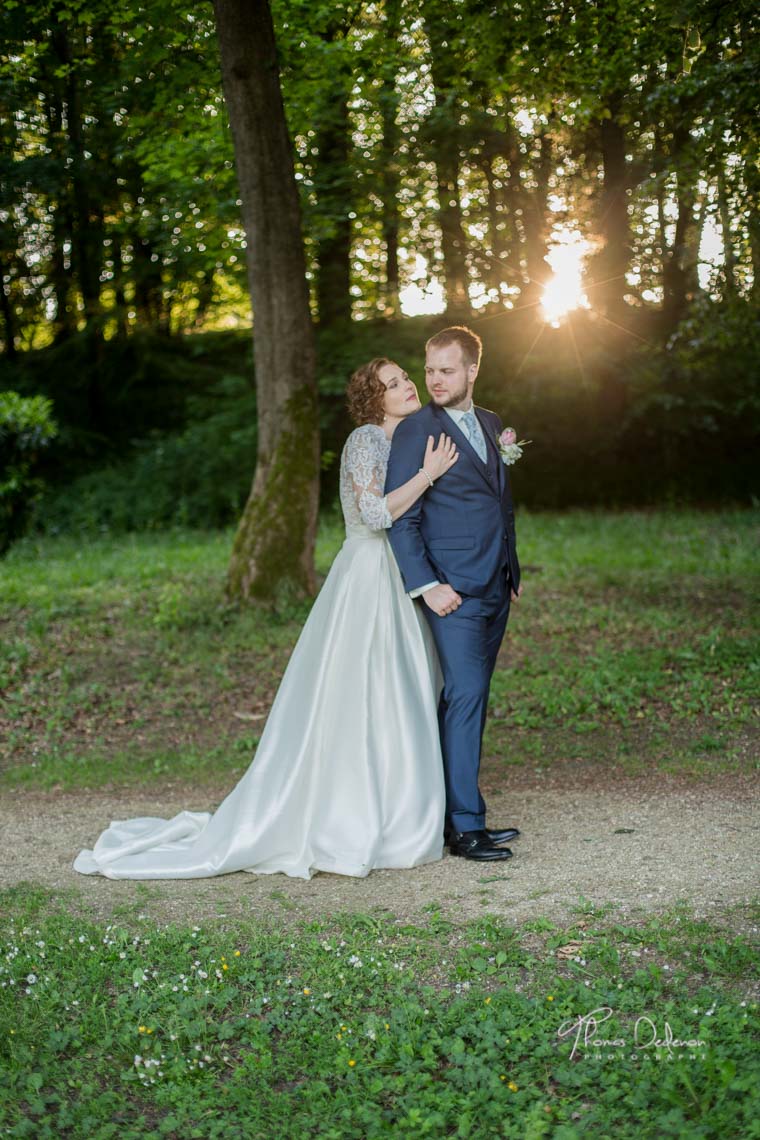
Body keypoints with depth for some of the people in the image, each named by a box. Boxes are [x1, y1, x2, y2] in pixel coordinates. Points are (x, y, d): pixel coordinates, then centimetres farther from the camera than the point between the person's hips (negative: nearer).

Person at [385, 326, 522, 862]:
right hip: (453, 592, -7)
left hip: (495, 591, 7)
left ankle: (445, 812, 16)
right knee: (465, 697, -11)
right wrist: (426, 586, -16)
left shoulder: (492, 424, 15)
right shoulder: (415, 431, -7)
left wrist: (512, 570, 19)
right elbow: (400, 518, -10)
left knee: (470, 700, 9)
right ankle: (466, 826, -7)